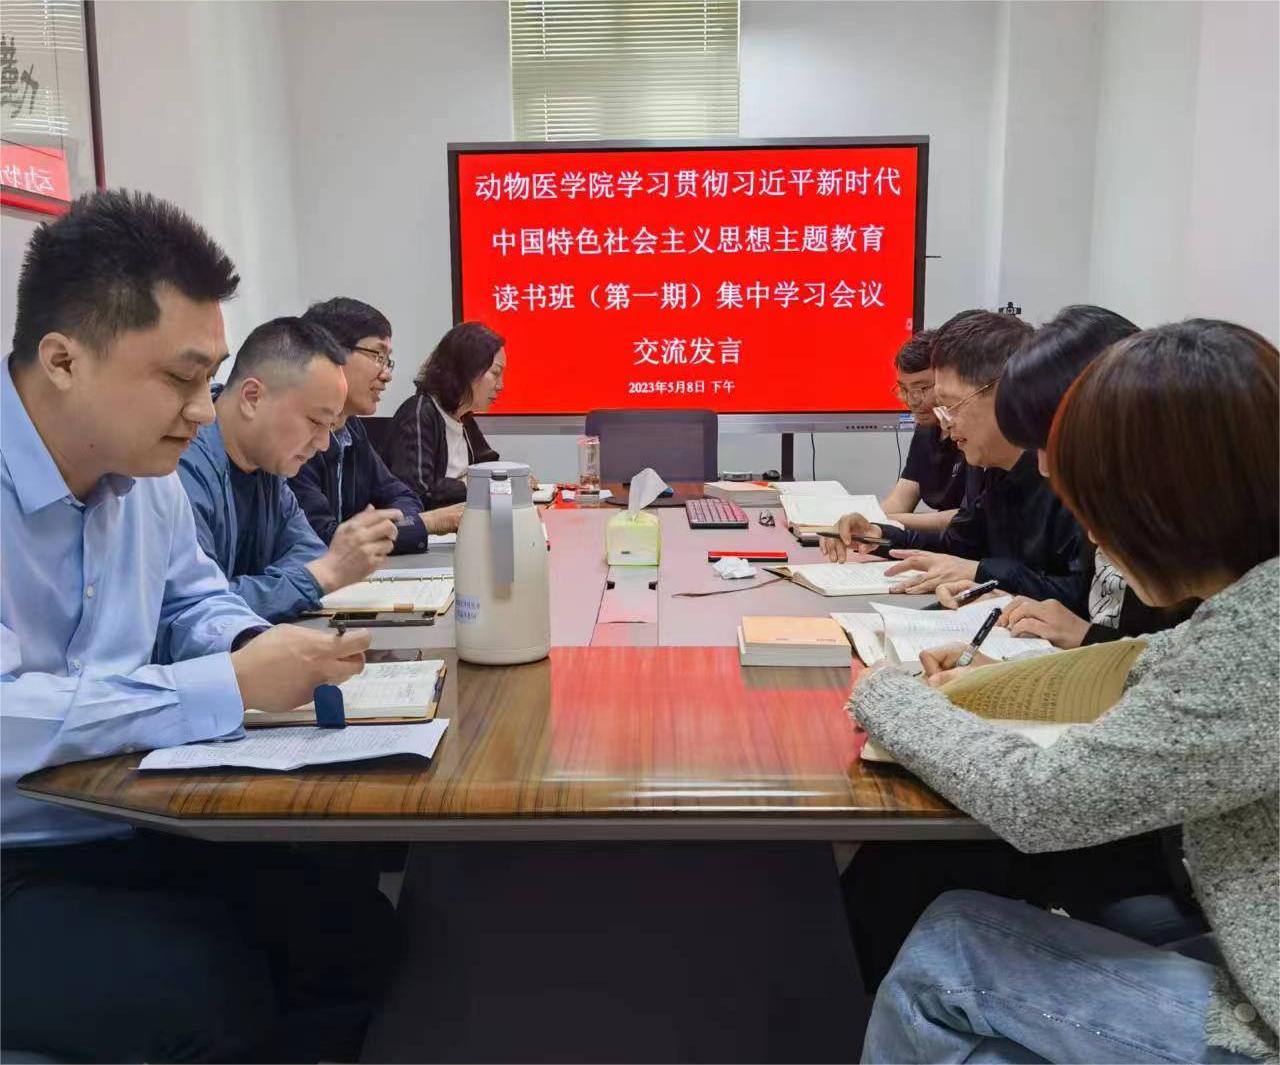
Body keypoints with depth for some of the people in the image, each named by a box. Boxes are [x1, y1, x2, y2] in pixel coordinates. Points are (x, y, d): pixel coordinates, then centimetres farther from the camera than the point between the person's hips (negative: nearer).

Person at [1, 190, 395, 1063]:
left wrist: (254, 648, -5)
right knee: (218, 992, -26)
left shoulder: (143, 468, 3)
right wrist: (233, 687, -27)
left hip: (125, 831, 7)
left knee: (364, 934, -7)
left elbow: (195, 597, 18)